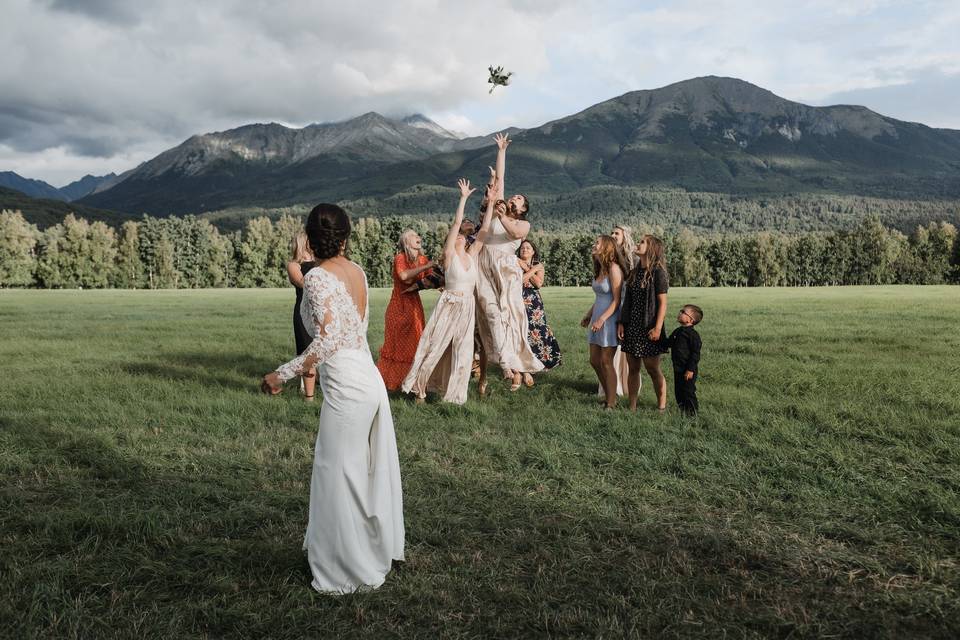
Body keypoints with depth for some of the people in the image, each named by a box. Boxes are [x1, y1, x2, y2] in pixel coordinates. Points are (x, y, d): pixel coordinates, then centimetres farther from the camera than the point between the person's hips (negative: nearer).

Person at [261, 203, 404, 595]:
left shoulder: (317, 278, -15)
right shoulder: (356, 272, 7)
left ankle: (352, 570, 19)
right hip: (370, 381, 8)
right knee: (372, 471, 20)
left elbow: (328, 341, -24)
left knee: (340, 478, 5)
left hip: (346, 389, -8)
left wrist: (281, 374, -17)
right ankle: (379, 548, 37)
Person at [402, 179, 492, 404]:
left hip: (467, 307, 4)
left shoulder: (471, 255, 8)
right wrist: (463, 198, -9)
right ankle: (420, 387, 15)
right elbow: (456, 222, -10)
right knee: (435, 345, 1)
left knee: (462, 351, 7)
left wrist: (491, 202, 5)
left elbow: (484, 229, 6)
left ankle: (454, 392, 18)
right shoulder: (449, 255, -3)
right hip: (449, 305, -4)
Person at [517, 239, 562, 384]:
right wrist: (533, 269, -11)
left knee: (536, 333, -5)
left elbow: (539, 283, -6)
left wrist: (526, 268, -7)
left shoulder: (539, 266, 12)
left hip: (535, 304, 2)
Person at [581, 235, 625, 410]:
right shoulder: (599, 269, 13)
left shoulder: (614, 268, -13)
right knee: (594, 361, 10)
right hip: (597, 319, 9)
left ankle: (611, 402, 6)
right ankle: (607, 396, 22)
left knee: (606, 362, -4)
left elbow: (617, 300, -17)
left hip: (610, 319, -9)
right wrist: (589, 315, 15)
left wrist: (602, 319, -22)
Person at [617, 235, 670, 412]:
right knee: (633, 369, 8)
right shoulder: (635, 272, 12)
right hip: (631, 327, 6)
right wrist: (621, 322, 6)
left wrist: (658, 328, -17)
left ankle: (661, 407, 13)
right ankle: (632, 407, 15)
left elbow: (662, 302, -11)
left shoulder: (658, 272, -8)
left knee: (653, 369, 1)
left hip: (648, 328, -6)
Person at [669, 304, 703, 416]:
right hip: (678, 368, 8)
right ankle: (683, 411, 26)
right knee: (678, 392, 14)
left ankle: (692, 412, 11)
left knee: (688, 392, -1)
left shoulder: (693, 334, -14)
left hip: (687, 370, -8)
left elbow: (695, 353, -16)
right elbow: (669, 343, 25)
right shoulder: (677, 331, 10)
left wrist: (690, 369, -18)